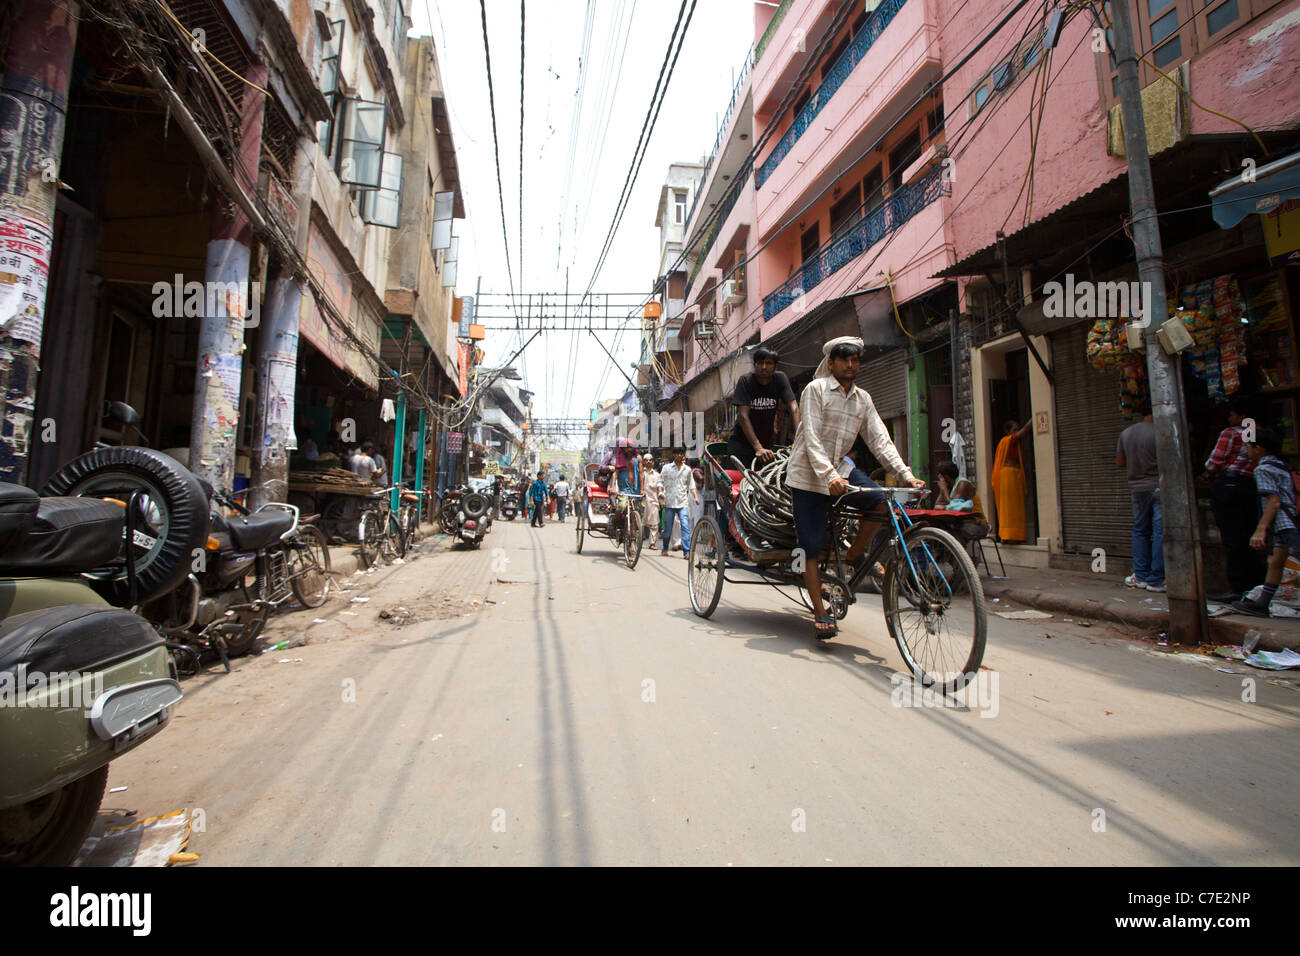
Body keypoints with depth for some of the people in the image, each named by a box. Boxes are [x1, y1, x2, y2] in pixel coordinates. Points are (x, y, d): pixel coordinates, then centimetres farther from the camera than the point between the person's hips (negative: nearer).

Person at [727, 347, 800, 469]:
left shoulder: (780, 378, -6)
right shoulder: (746, 380, -13)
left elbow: (793, 407, -14)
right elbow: (743, 415, -21)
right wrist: (758, 447, -31)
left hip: (767, 442, 3)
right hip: (741, 442, -2)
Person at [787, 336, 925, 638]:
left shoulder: (863, 399, 9)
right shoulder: (815, 389, -9)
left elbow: (880, 440, 2)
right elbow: (811, 438, -18)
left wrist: (906, 474, -11)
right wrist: (829, 476, -31)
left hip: (840, 468, 5)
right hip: (808, 474, -5)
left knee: (881, 502, -22)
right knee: (814, 548, -5)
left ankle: (853, 557, 1)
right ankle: (820, 612, 7)